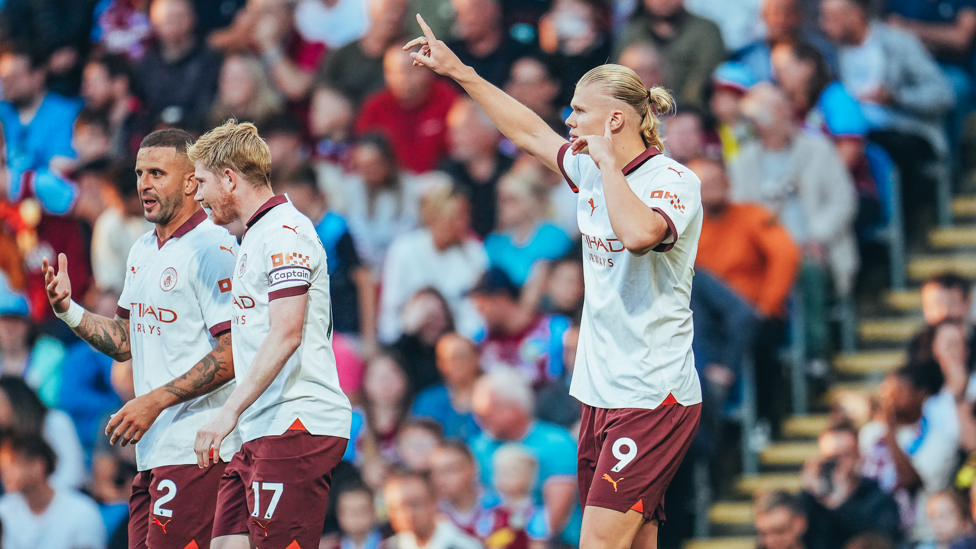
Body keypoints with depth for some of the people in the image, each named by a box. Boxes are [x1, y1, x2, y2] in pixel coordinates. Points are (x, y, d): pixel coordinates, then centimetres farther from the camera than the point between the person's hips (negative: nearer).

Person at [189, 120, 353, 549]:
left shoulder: (285, 232, -9)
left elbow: (286, 335, -20)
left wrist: (229, 413, -24)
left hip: (297, 428, -10)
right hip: (260, 433, 10)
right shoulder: (255, 237, 23)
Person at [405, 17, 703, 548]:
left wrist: (608, 160, -21)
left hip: (652, 399, -8)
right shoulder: (592, 170, 12)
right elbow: (531, 134, 28)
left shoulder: (674, 181, -12)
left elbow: (639, 233, -34)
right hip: (603, 394, 8)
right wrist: (459, 72, 31)